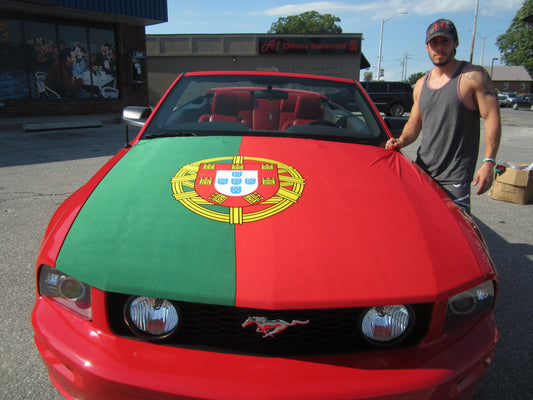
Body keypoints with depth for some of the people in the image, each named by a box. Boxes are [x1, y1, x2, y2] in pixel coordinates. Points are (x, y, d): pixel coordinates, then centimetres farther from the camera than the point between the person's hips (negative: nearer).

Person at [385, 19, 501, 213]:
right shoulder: (421, 84, 14)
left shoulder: (473, 76, -5)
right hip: (422, 170, 6)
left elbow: (492, 118, -9)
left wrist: (488, 162, -16)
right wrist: (402, 141, -1)